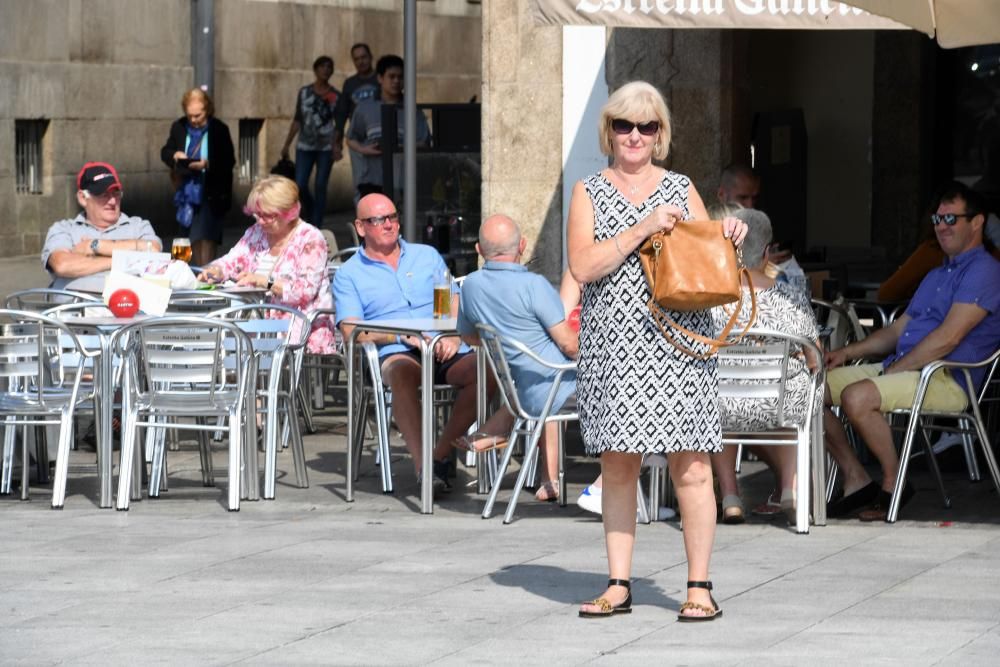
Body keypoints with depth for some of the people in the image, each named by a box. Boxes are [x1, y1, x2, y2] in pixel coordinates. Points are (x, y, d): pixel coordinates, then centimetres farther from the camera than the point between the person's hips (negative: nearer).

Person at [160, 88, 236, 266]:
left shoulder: (219, 130, -9)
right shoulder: (179, 127, 3)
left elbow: (229, 162, -11)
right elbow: (165, 152, 11)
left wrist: (207, 164, -27)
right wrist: (174, 155, -12)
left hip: (211, 194, -5)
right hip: (186, 193, 5)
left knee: (205, 237, -15)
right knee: (192, 240, 13)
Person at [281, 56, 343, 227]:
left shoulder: (335, 96, 3)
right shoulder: (304, 92, 8)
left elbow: (339, 124, 1)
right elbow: (297, 121, 11)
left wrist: (337, 147, -14)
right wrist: (286, 145, 7)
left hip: (326, 147, -1)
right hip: (305, 146, 1)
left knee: (320, 187, -3)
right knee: (300, 186, -6)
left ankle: (316, 227, 1)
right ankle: (309, 209, 24)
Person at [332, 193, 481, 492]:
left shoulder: (427, 256, 23)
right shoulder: (349, 274, 14)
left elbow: (455, 303, 16)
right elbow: (351, 331, 2)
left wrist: (453, 337, -6)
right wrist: (402, 336, -12)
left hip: (443, 351, 3)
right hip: (396, 354, -3)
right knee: (403, 372, -40)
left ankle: (442, 454, -21)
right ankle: (422, 465, -45)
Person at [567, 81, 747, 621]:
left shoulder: (682, 190, 13)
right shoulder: (589, 193, 9)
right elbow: (583, 266, -5)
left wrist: (728, 238, -5)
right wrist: (643, 229, -12)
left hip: (679, 344, 0)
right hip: (613, 346, 0)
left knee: (690, 468, -5)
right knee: (617, 465, 2)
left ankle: (699, 587, 0)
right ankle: (618, 586, 9)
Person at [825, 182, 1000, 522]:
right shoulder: (936, 275, 26)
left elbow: (948, 338, -17)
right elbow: (898, 329, 27)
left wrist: (894, 369, -15)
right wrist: (848, 352, 12)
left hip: (946, 380, -10)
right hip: (897, 369, 10)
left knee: (858, 396, -33)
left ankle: (893, 482, -15)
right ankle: (856, 479, -1)